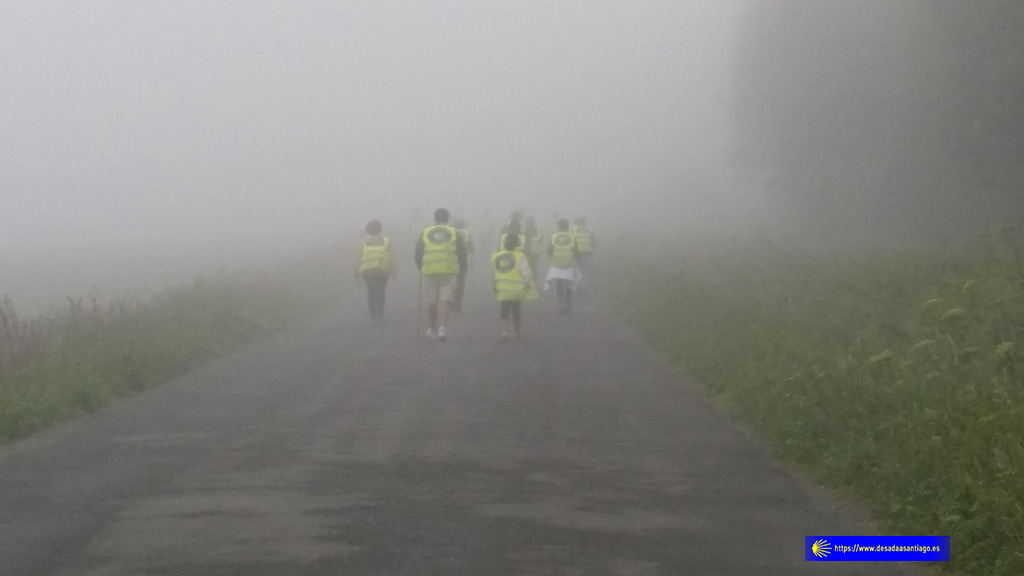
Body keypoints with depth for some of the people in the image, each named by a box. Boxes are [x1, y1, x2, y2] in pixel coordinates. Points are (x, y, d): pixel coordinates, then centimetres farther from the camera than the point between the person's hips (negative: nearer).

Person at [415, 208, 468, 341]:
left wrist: (421, 268, 24)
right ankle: (442, 328, -19)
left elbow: (418, 255, 9)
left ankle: (433, 329, 22)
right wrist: (461, 269, 20)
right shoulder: (454, 234, 7)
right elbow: (462, 254, 7)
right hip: (449, 271, -1)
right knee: (444, 299, -4)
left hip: (430, 272, 1)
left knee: (432, 301, 10)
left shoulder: (425, 234, 8)